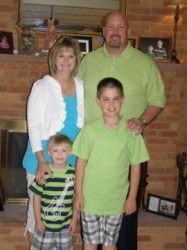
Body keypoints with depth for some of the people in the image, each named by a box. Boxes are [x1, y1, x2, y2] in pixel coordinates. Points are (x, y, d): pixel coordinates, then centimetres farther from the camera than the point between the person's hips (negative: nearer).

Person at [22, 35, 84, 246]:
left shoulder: (82, 87, 3)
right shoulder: (42, 86, -10)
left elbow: (84, 124, 9)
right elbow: (33, 125, -12)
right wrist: (41, 161, -19)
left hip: (72, 159, 4)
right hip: (43, 158, -4)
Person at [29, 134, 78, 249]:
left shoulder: (74, 173, -8)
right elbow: (37, 198, -6)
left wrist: (74, 219, 2)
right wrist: (38, 220, -5)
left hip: (65, 224, 2)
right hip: (45, 223, -2)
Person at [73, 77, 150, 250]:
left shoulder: (131, 132, -8)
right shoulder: (89, 129, -9)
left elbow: (135, 166, -2)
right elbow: (81, 163, -3)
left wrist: (132, 198, -1)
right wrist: (78, 194, -3)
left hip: (116, 200, 0)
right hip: (90, 198, 0)